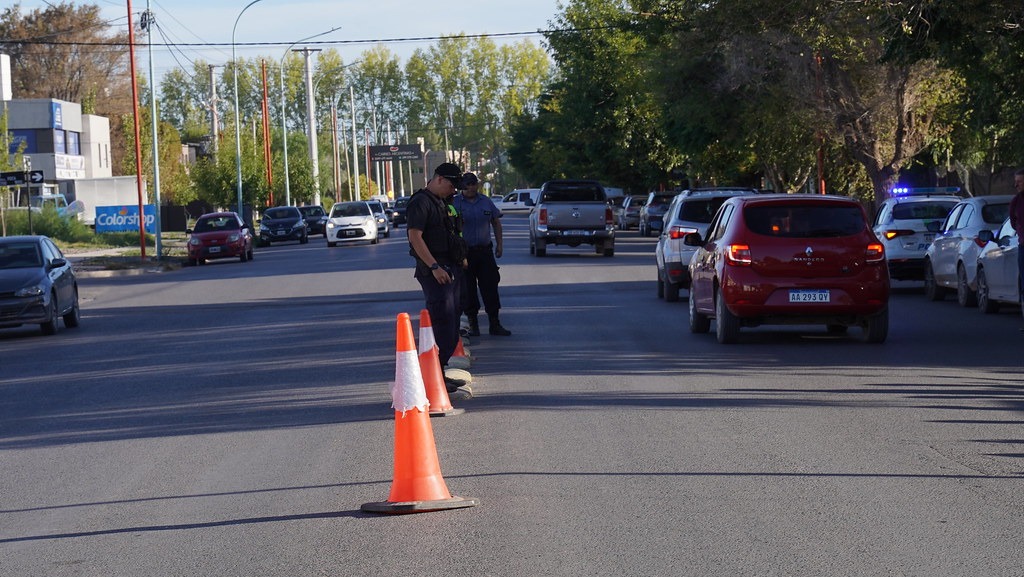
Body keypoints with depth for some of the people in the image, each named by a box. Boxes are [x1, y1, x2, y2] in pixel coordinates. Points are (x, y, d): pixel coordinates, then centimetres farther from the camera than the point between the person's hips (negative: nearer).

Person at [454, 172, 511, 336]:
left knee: (490, 287, 2)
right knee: (468, 290, 1)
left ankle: (494, 324, 7)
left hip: (485, 250, 3)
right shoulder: (455, 203, -2)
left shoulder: (486, 202, 9)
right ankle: (473, 324, 11)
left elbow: (496, 223, 18)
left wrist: (499, 244, 11)